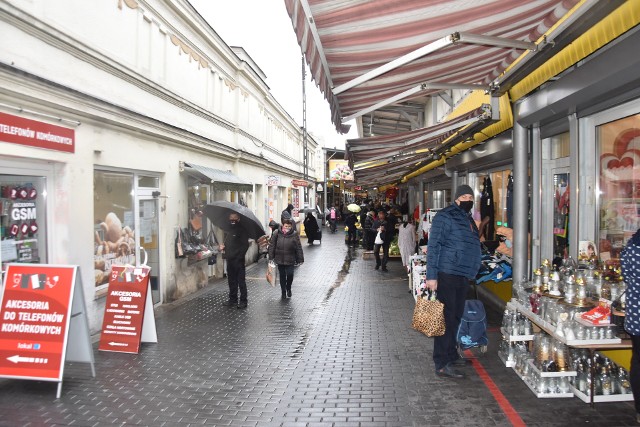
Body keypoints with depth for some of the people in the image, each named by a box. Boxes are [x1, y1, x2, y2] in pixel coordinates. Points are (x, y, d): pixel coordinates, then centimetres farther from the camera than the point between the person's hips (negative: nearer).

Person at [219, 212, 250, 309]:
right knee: (231, 281, 14)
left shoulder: (241, 230, -8)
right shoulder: (228, 230, 15)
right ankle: (233, 299, 24)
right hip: (229, 260, 8)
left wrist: (239, 256, -20)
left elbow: (245, 245, -14)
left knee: (241, 281, -2)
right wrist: (223, 246, 4)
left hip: (238, 260, -7)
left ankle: (243, 301, 4)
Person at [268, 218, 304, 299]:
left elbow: (299, 248, -2)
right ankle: (283, 292, 25)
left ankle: (288, 288, 23)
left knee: (290, 274, -7)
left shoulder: (294, 234, -5)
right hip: (279, 259, 1)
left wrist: (300, 259, -3)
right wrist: (271, 257, 1)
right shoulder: (277, 234, -4)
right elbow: (272, 246, 2)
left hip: (290, 260, -1)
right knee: (282, 276, 9)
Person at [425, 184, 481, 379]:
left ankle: (451, 354, 31)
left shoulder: (468, 219, 18)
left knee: (456, 316, 17)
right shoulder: (445, 216, -11)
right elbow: (433, 246, -16)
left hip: (463, 276, 9)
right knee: (446, 317, -6)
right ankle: (442, 364, -1)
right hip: (447, 275, -9)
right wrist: (431, 276, -22)